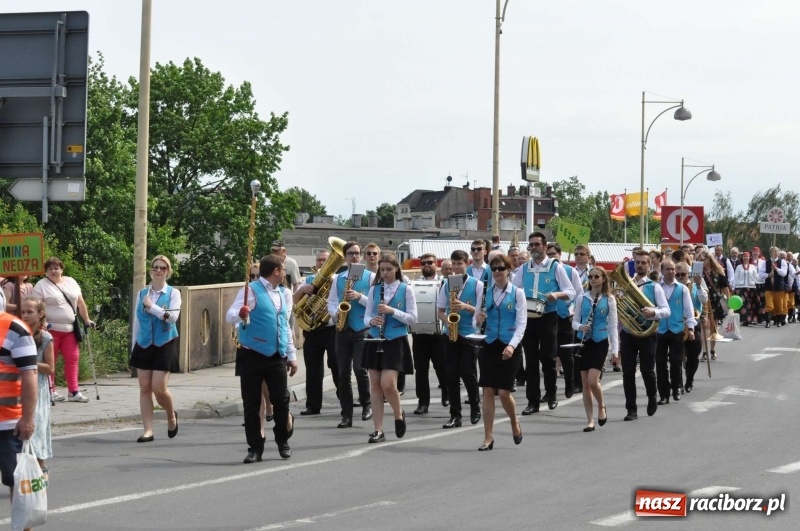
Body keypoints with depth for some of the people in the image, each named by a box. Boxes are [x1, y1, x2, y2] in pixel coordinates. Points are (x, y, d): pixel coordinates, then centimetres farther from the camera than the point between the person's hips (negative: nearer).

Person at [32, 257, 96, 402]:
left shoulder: (70, 282, 12)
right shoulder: (41, 285, -4)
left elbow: (80, 302, 16)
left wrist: (86, 320, 15)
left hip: (69, 329, 5)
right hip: (51, 329, -5)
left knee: (72, 358, 1)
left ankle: (74, 392, 3)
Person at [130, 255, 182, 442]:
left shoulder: (173, 293, -1)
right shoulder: (142, 293, 8)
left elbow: (173, 317, -16)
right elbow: (137, 321, 13)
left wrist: (151, 306, -18)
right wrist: (133, 345, 13)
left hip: (164, 345, -3)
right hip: (144, 345, 4)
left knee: (159, 387, -11)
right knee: (144, 387, 1)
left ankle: (171, 415, 20)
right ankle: (148, 430, 5)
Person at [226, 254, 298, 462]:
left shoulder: (284, 294, 14)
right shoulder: (251, 291, -6)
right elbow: (230, 315, -15)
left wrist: (292, 355, 18)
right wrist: (240, 314, -38)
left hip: (277, 356, 5)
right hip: (252, 356, -4)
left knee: (281, 399, 1)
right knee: (251, 403, 0)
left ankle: (283, 441, 21)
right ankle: (255, 447, 9)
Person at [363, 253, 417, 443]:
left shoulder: (406, 290, -1)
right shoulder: (374, 289, 8)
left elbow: (412, 318, -5)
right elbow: (367, 316, 8)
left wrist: (392, 311, -17)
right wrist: (372, 321, -14)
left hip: (396, 342, -4)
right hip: (376, 341, 4)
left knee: (388, 384, -15)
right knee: (375, 385, 2)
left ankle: (399, 414, 15)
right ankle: (378, 430, 7)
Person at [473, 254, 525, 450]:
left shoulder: (517, 293, -2)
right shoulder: (486, 293, 8)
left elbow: (521, 324, -8)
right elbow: (476, 321, 10)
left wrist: (512, 345, -22)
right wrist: (478, 321, -14)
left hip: (509, 348, -3)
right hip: (489, 346, 3)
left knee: (504, 391, -6)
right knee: (488, 391, -1)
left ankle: (515, 423, 24)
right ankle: (488, 438, 4)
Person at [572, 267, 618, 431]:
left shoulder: (609, 300, 0)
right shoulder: (581, 298, 4)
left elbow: (613, 326, 0)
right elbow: (574, 321, 7)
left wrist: (615, 350, -3)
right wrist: (580, 327, -17)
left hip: (600, 342, -3)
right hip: (584, 342, 3)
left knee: (592, 380, -15)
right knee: (585, 383, 3)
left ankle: (601, 406, 14)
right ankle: (590, 420, 10)